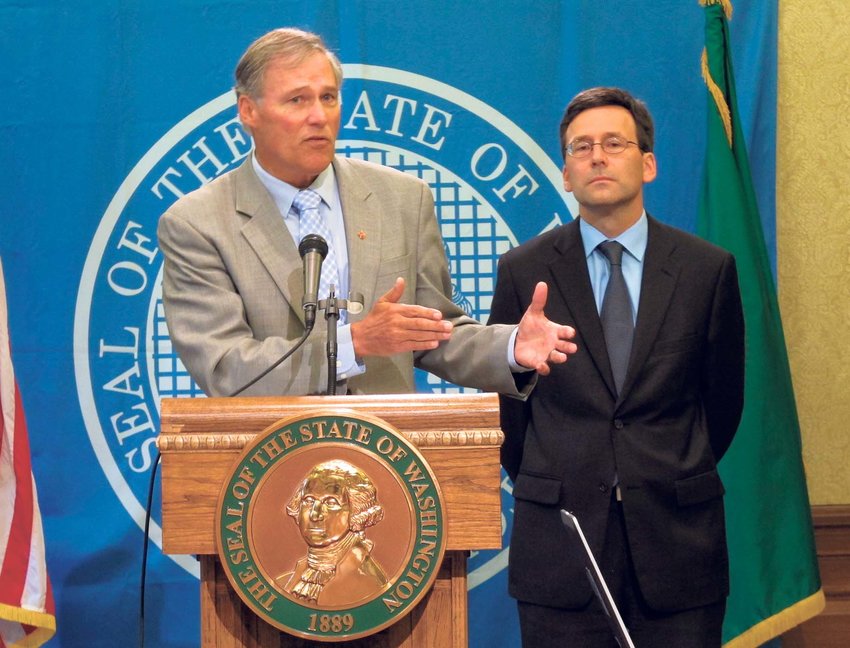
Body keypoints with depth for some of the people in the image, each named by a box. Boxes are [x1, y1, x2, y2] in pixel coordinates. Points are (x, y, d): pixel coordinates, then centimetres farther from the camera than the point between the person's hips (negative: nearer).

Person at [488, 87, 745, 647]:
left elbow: (723, 398, 11)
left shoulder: (709, 269, 2)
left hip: (678, 538, 0)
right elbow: (503, 397, 10)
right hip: (559, 542, 0)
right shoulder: (524, 270, 2)